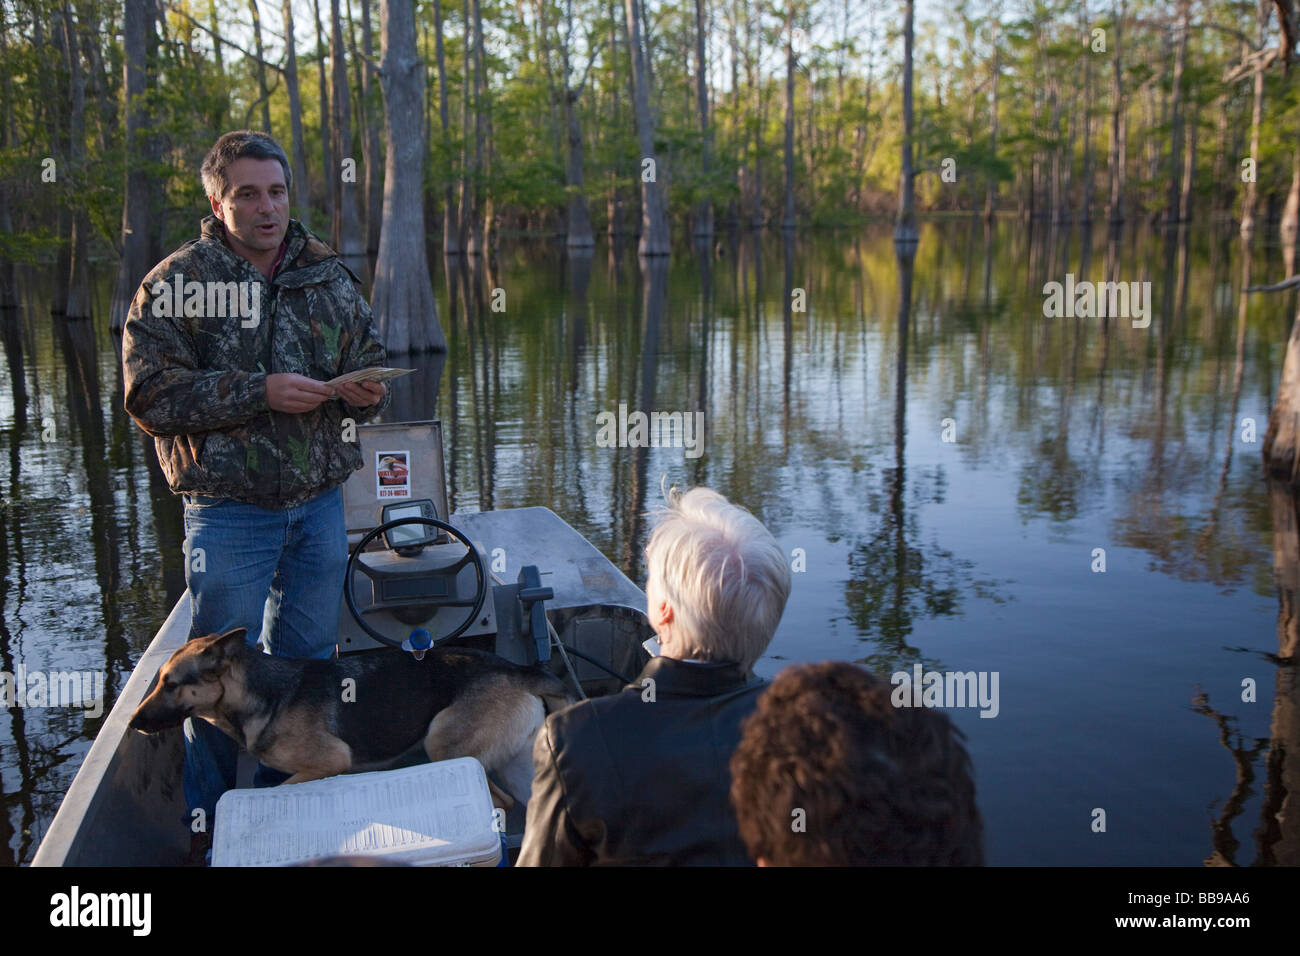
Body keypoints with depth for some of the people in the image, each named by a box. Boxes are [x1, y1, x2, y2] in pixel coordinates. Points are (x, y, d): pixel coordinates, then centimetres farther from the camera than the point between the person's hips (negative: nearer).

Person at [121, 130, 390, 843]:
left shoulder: (327, 273, 8)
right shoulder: (176, 283, -5)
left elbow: (367, 355, 17)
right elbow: (150, 394, -12)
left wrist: (368, 391, -8)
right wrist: (259, 391, -21)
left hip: (319, 502, 5)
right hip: (229, 509, -4)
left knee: (308, 658, 16)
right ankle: (212, 828, 24)